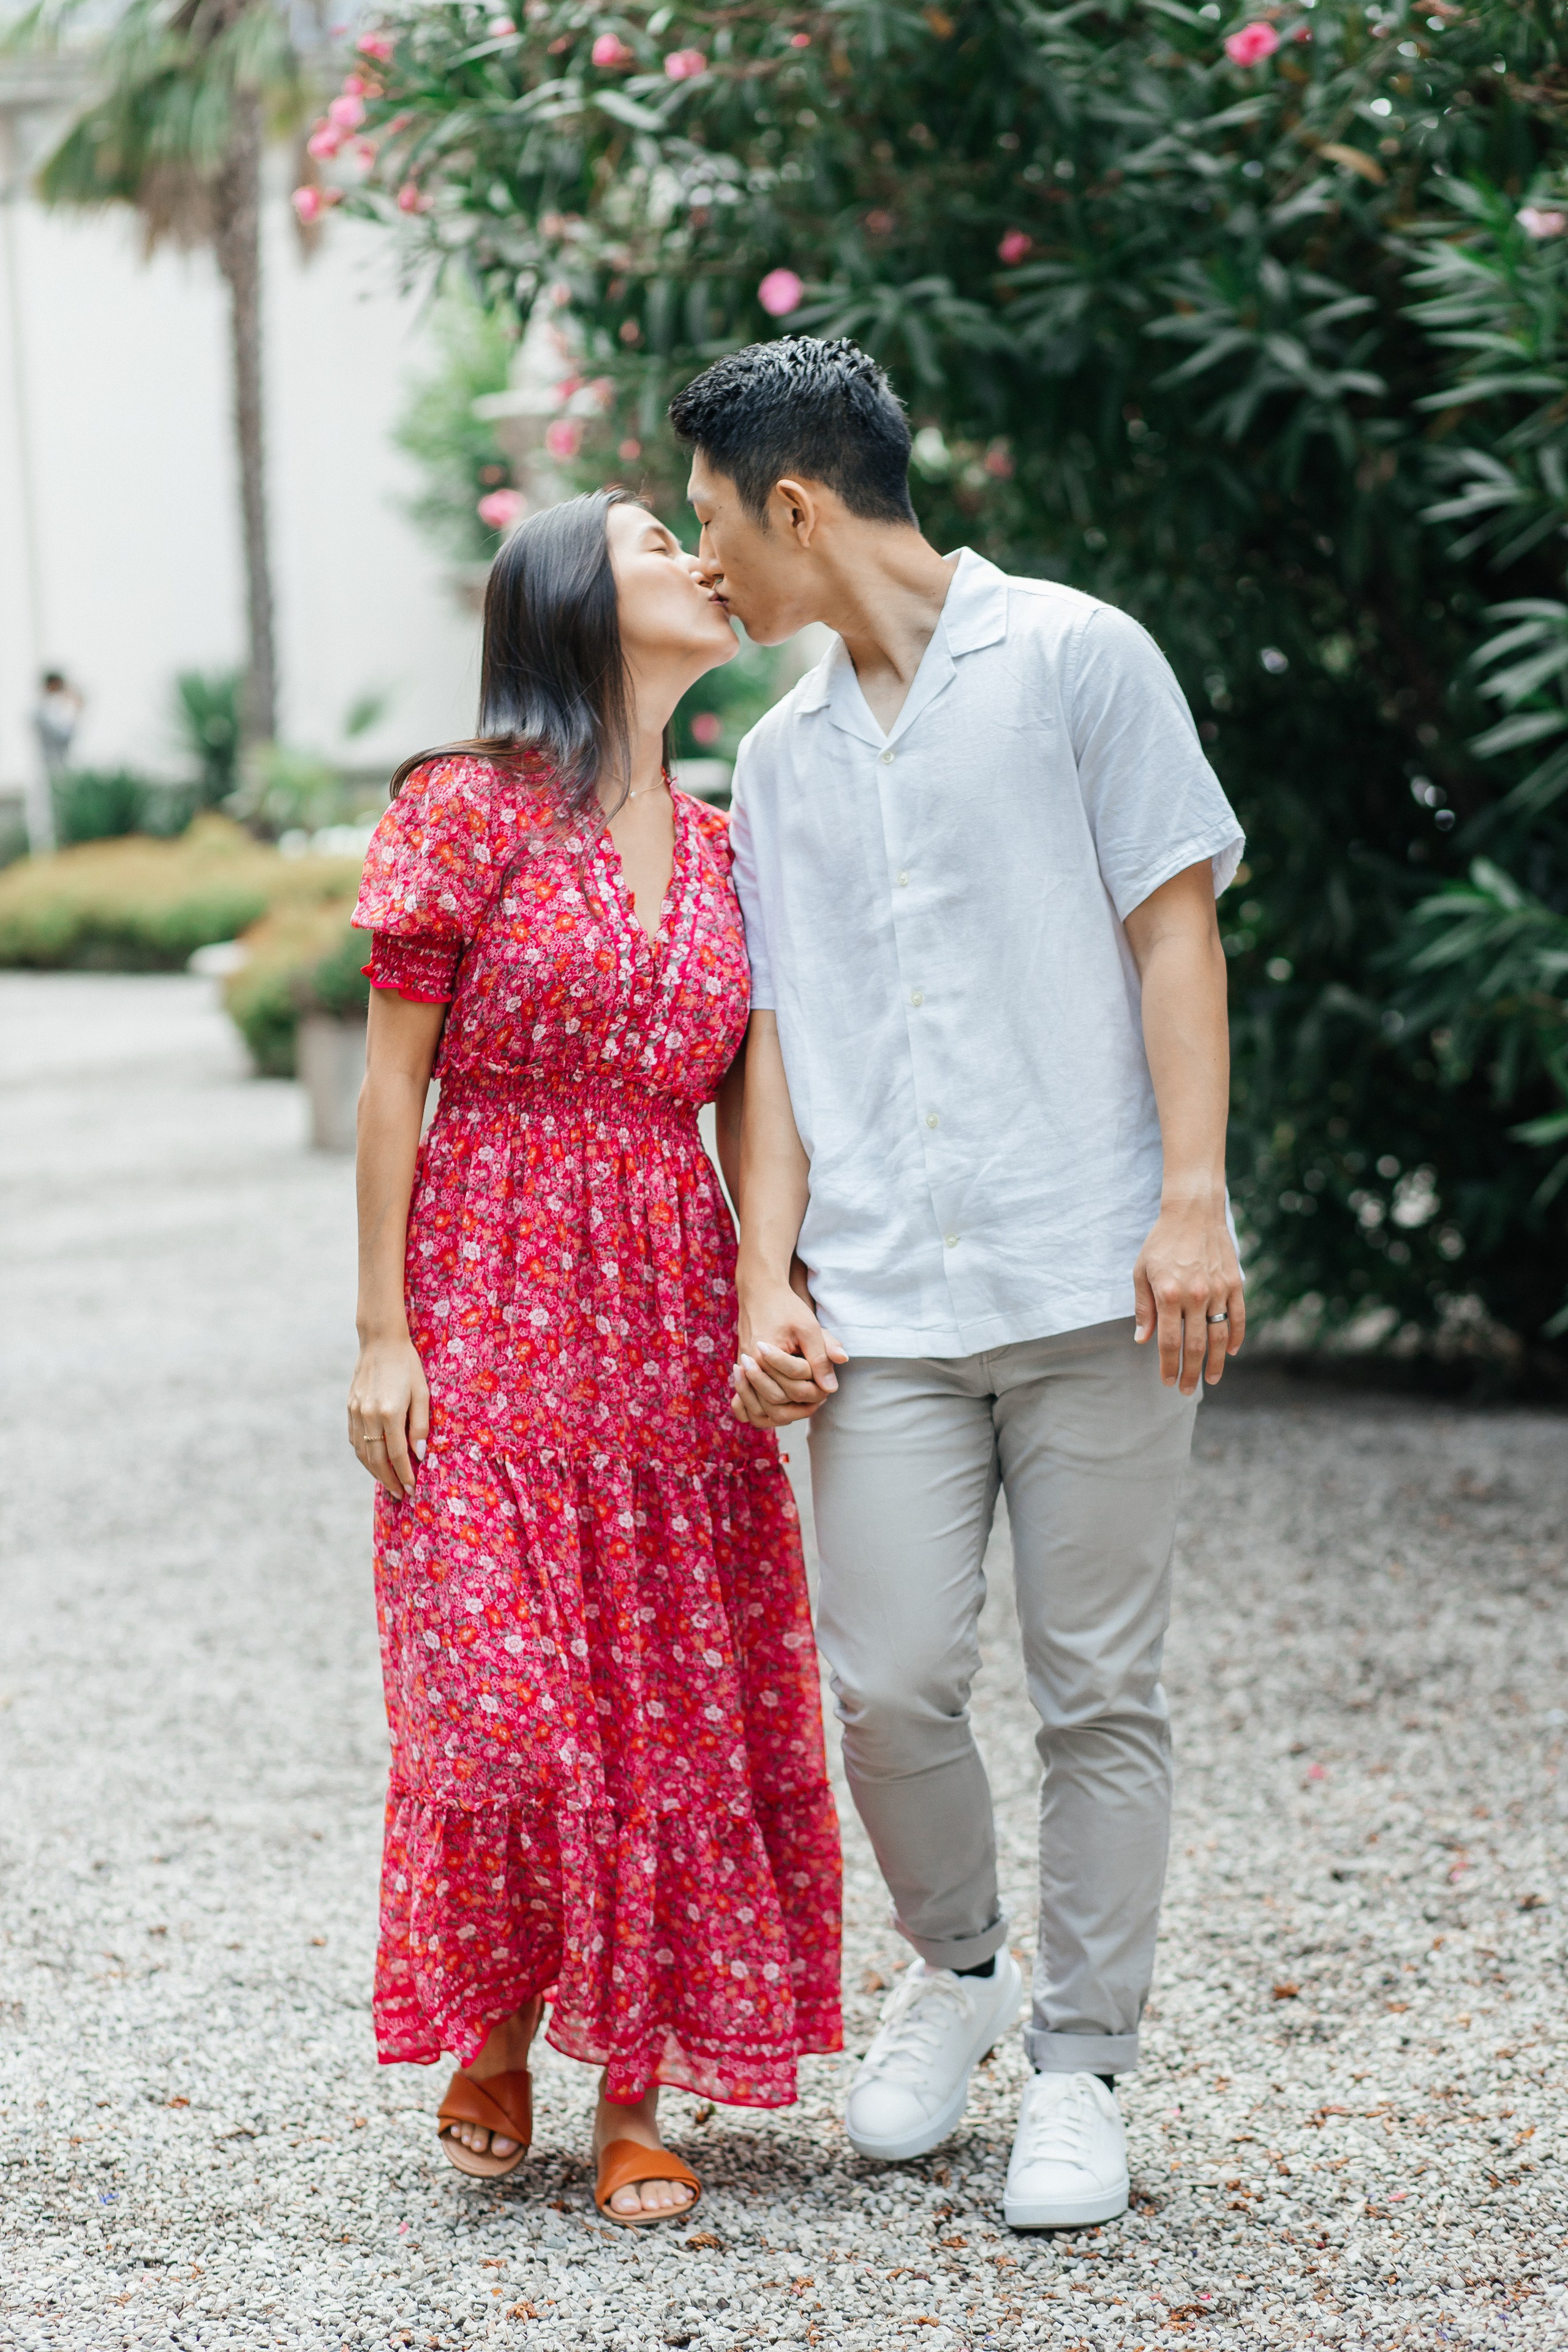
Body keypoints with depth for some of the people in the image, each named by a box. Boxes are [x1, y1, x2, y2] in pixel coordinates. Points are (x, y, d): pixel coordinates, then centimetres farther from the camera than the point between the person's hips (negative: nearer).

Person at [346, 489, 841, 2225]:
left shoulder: (717, 846, 12)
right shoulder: (470, 810, -5)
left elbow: (736, 1096, 14)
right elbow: (394, 1080, -5)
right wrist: (381, 1331, -8)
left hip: (671, 1317, 5)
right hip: (492, 1306, -5)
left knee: (677, 1694, 2)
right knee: (503, 1690, -8)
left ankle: (633, 2087, 12)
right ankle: (492, 2034, 17)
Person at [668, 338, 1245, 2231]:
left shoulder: (1073, 659, 2)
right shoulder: (780, 760, 18)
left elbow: (1174, 931, -1)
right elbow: (776, 1031, 16)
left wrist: (1193, 1204, -9)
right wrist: (767, 1283, 4)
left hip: (1091, 1285, -4)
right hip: (885, 1306, 4)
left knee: (1099, 1689, 1)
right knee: (888, 1680, -4)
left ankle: (1082, 2063, 14)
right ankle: (953, 1967, 23)